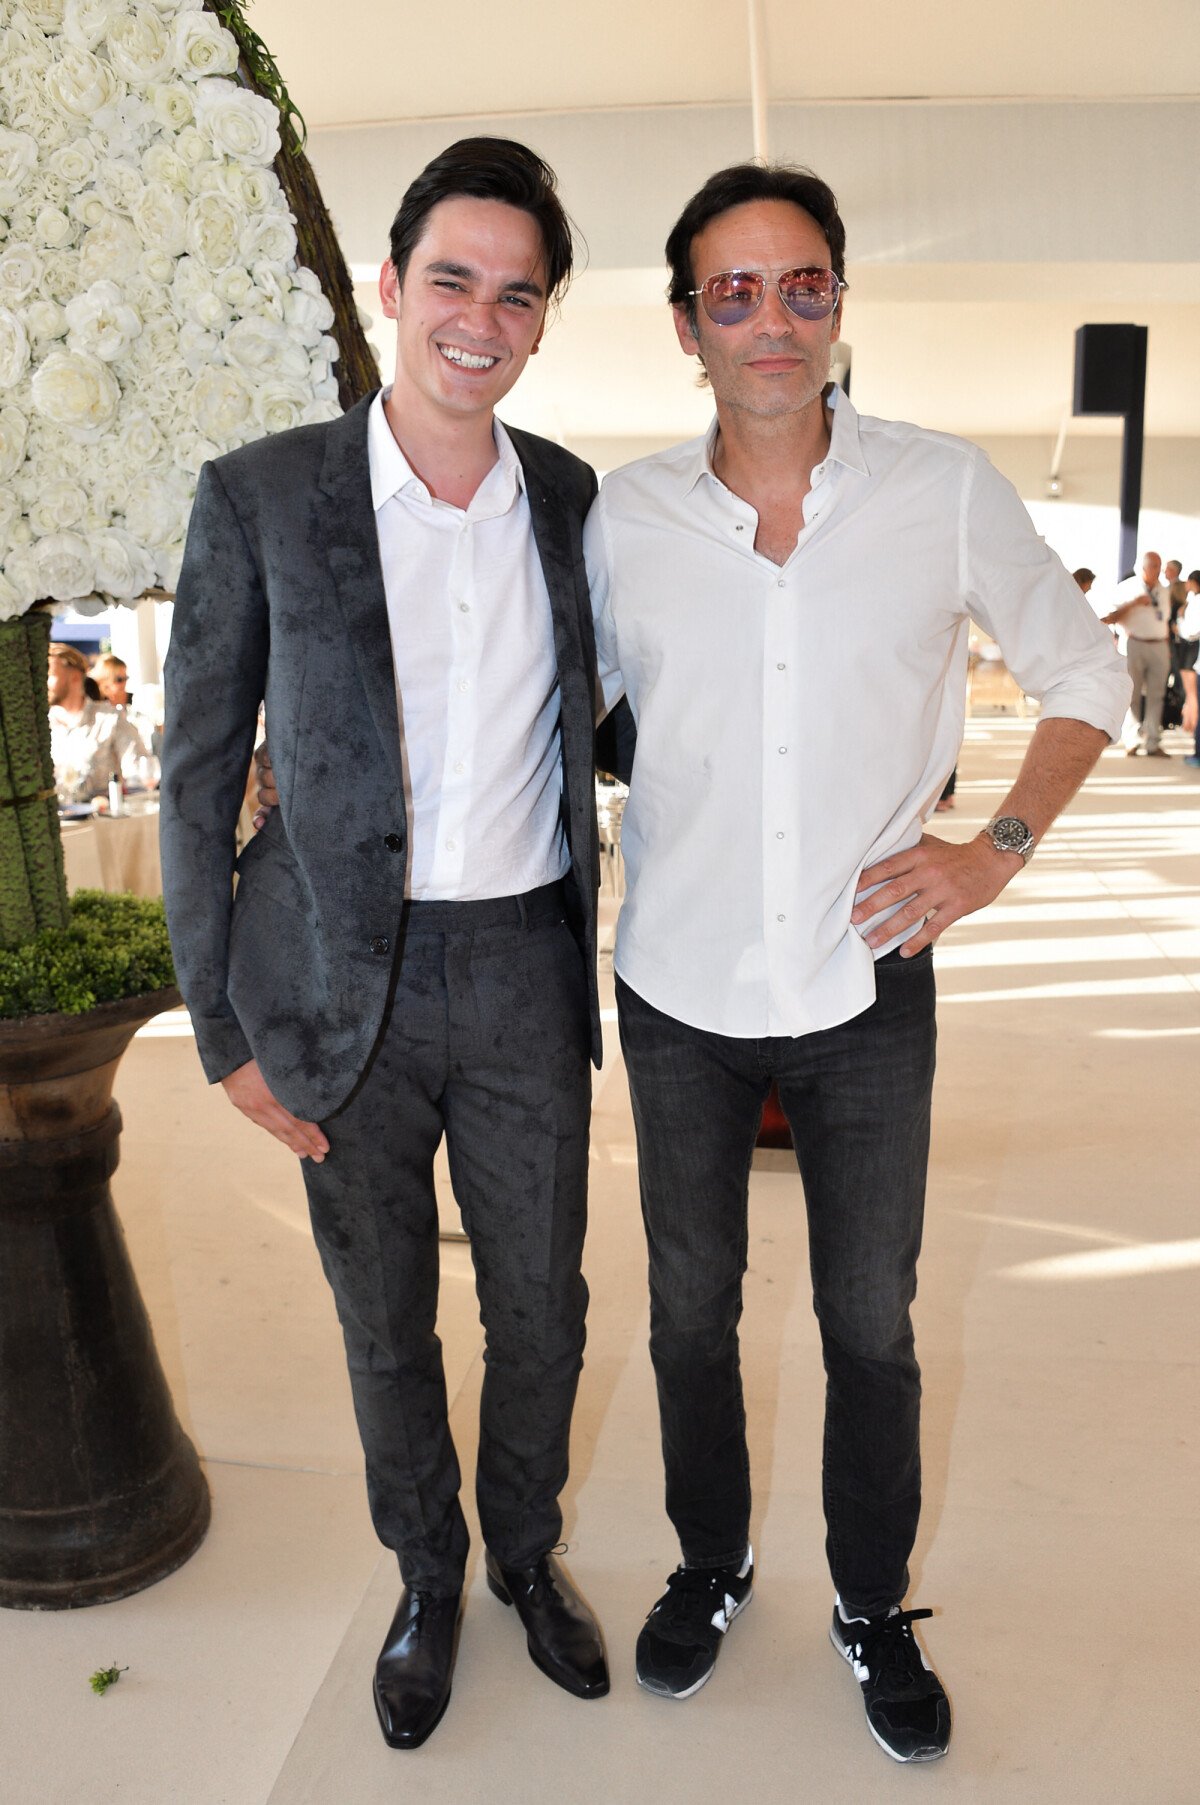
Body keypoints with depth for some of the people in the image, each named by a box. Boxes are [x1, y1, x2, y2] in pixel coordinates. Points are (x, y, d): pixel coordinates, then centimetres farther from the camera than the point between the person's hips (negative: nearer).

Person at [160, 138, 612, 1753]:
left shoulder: (573, 501, 2)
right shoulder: (261, 497, -8)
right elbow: (199, 773, -5)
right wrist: (224, 1029, -6)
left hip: (525, 970, 3)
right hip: (347, 984, -2)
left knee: (540, 1305, 17)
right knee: (386, 1322, 17)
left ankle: (527, 1549, 46)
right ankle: (427, 1575, 45)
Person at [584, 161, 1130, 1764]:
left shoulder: (947, 491, -6)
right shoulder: (624, 515, -3)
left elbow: (1085, 676, 5)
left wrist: (997, 848, -6)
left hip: (864, 990, -1)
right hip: (680, 993, 1)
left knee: (871, 1327, 14)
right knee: (691, 1311, 17)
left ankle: (873, 1606, 40)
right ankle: (713, 1561, 45)